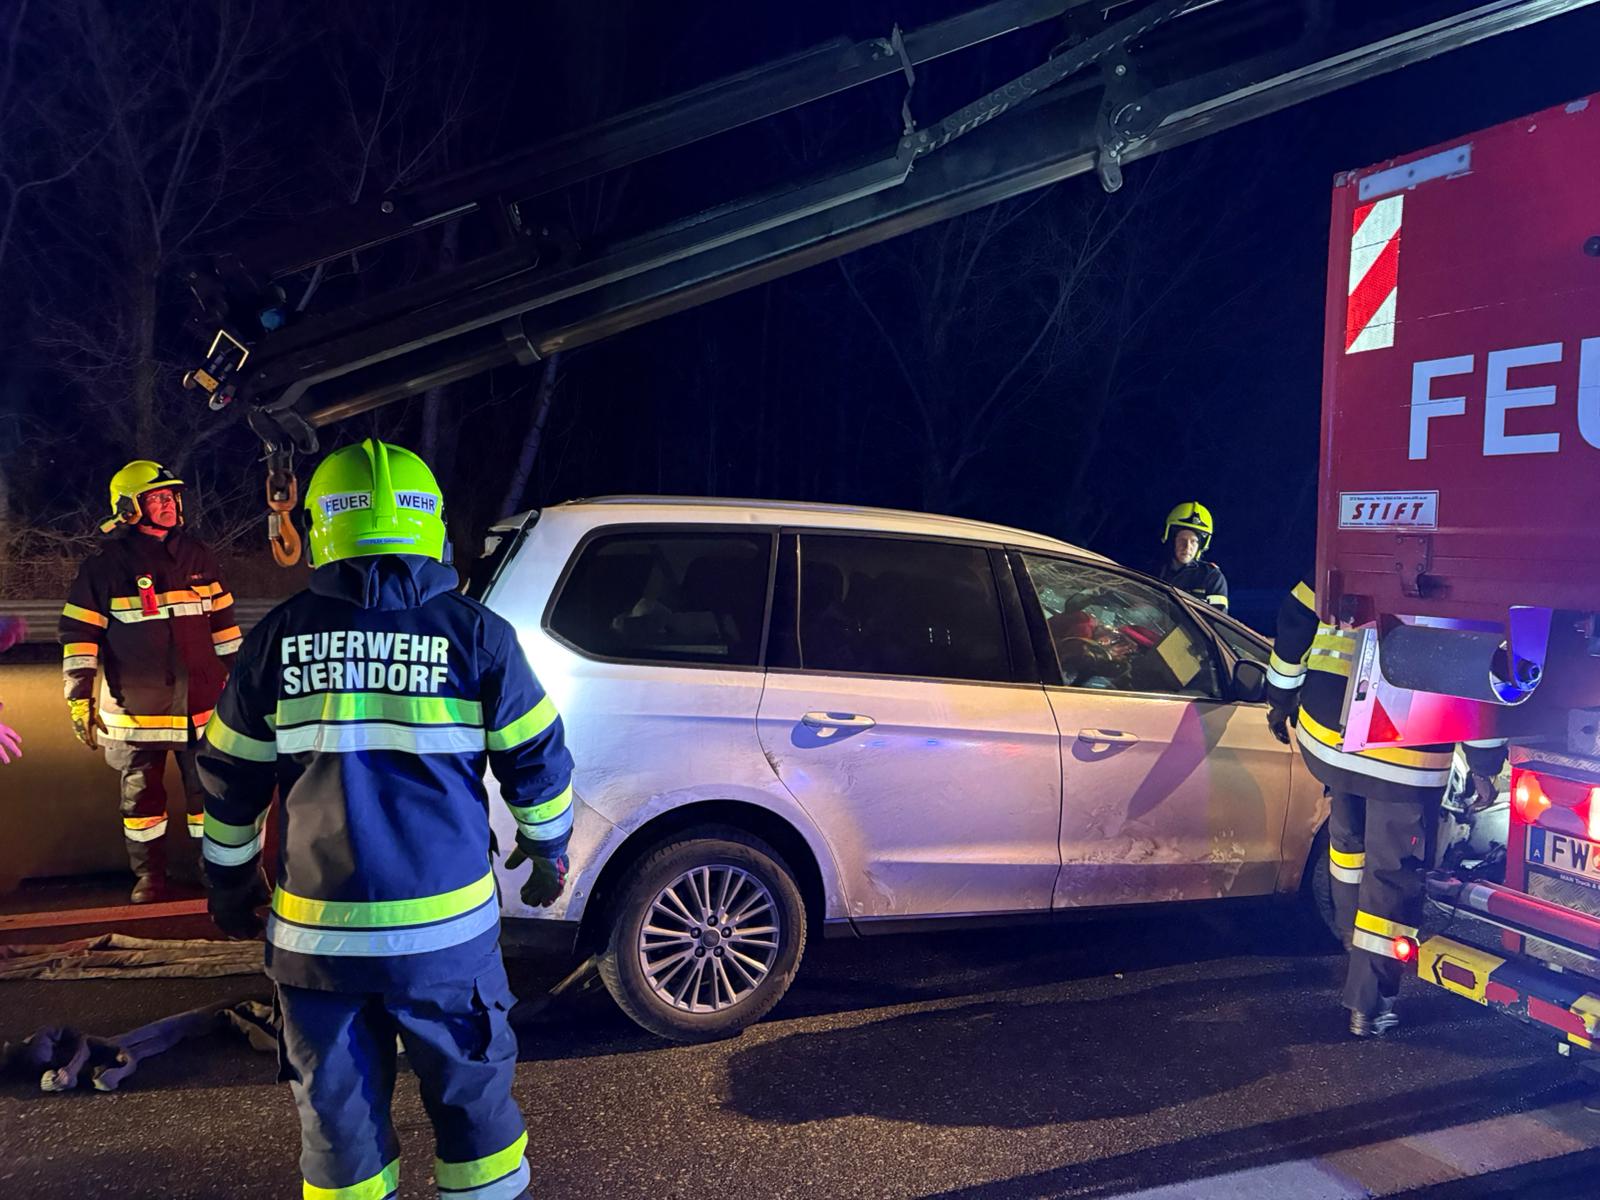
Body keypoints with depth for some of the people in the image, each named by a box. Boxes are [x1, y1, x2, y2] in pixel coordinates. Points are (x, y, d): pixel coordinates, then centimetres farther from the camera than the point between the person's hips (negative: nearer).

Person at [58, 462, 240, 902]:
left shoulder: (198, 556, 5)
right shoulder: (106, 565, -6)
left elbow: (223, 621, 11)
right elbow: (79, 633, -5)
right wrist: (79, 695, -9)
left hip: (201, 704, 2)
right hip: (136, 710, -2)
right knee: (141, 794, 11)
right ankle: (149, 874, 26)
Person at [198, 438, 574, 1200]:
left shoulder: (279, 637, 0)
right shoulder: (473, 633, -5)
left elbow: (231, 779, 8)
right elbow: (536, 758, 1)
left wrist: (229, 882, 23)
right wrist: (548, 849, 18)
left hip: (315, 928, 2)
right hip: (446, 923, -1)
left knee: (337, 1107, 17)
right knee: (470, 1092, 16)